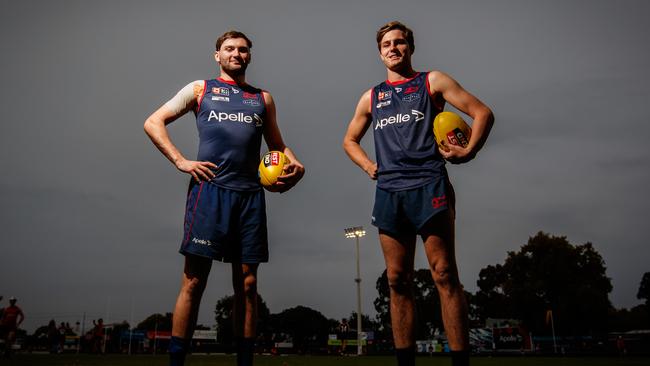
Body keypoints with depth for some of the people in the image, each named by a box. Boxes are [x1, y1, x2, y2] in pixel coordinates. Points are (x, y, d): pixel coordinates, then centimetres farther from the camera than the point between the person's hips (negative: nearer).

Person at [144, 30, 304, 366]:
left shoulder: (262, 98, 22)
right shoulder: (200, 89, 14)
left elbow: (277, 145, 26)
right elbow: (153, 123, 9)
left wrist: (294, 164, 4)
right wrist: (180, 161, -4)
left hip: (250, 194, 3)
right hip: (210, 188, -3)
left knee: (247, 284, 3)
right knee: (194, 281, -5)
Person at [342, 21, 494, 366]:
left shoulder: (432, 81, 11)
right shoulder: (371, 97, 21)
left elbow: (482, 113, 8)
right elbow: (350, 140, 30)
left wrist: (468, 151, -4)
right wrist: (368, 165, 12)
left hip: (429, 186, -3)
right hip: (389, 192, 4)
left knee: (444, 276, -8)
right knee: (398, 281, 3)